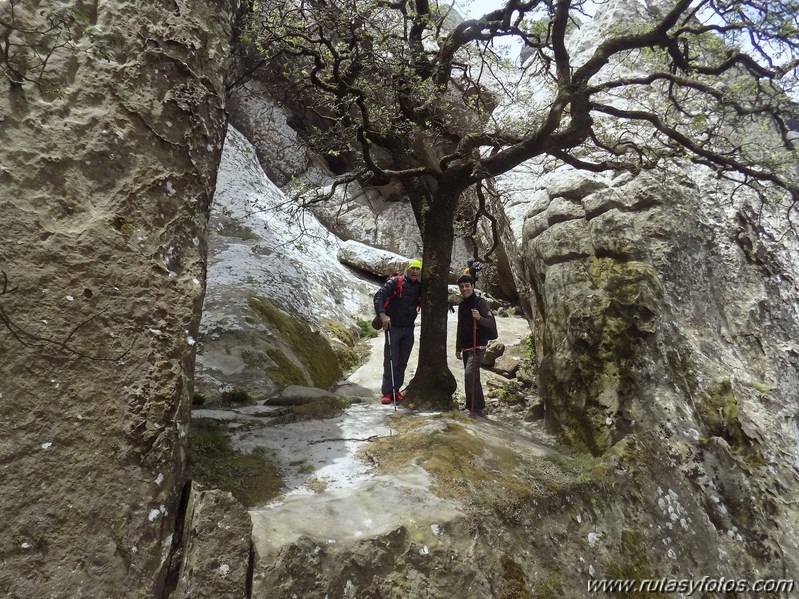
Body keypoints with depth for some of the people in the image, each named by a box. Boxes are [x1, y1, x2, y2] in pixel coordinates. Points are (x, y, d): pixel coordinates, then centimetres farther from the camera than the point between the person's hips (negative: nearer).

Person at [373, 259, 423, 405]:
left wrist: (421, 282, -4)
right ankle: (387, 392, 7)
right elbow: (379, 296, -17)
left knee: (402, 362, 10)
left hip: (409, 329, 5)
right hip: (393, 327, -5)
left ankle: (396, 390, 22)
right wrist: (382, 315, -29)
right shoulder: (395, 282, -7)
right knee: (390, 361, -2)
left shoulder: (419, 286, 9)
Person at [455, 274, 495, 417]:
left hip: (478, 347, -8)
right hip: (466, 348, 8)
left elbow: (492, 324, -17)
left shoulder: (480, 302, -8)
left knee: (469, 374, -20)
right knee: (473, 378, 12)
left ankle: (472, 407, -13)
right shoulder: (462, 305, 15)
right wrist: (458, 348, 22)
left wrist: (479, 318, -36)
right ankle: (480, 407, 22)